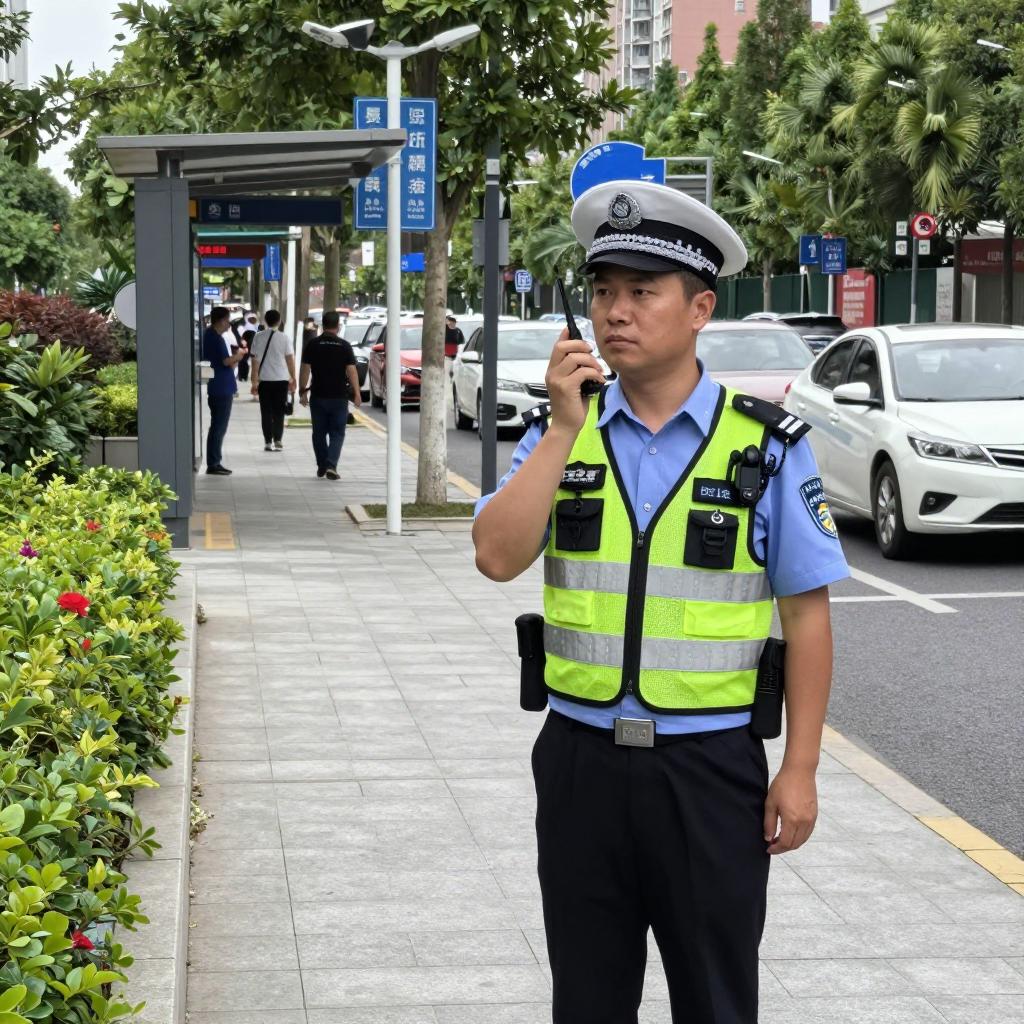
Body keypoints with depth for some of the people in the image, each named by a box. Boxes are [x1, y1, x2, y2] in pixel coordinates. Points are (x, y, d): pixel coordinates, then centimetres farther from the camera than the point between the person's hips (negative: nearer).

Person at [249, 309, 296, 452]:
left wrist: (255, 381, 2)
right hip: (281, 379, 0)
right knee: (279, 412, 10)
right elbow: (290, 359, -4)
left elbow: (255, 360, -2)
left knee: (266, 412, 8)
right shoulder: (284, 338, -4)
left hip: (264, 380, 0)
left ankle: (268, 442, 7)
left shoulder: (258, 337, -1)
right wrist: (293, 379, 5)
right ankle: (278, 440, 3)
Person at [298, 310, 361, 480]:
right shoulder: (345, 346, -4)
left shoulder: (312, 345, -1)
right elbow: (351, 371, -5)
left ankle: (322, 466, 18)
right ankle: (331, 465, -12)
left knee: (319, 433, 13)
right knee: (337, 433, 4)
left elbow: (305, 370, -1)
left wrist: (302, 391, 6)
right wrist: (356, 393, 0)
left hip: (318, 396, 1)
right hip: (339, 396, -1)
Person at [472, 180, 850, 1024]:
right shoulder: (561, 431, 3)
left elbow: (807, 613, -4)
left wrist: (800, 771, -6)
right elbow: (497, 557, -10)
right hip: (581, 760, 3)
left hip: (711, 768, -3)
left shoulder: (765, 446, -5)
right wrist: (565, 430, -16)